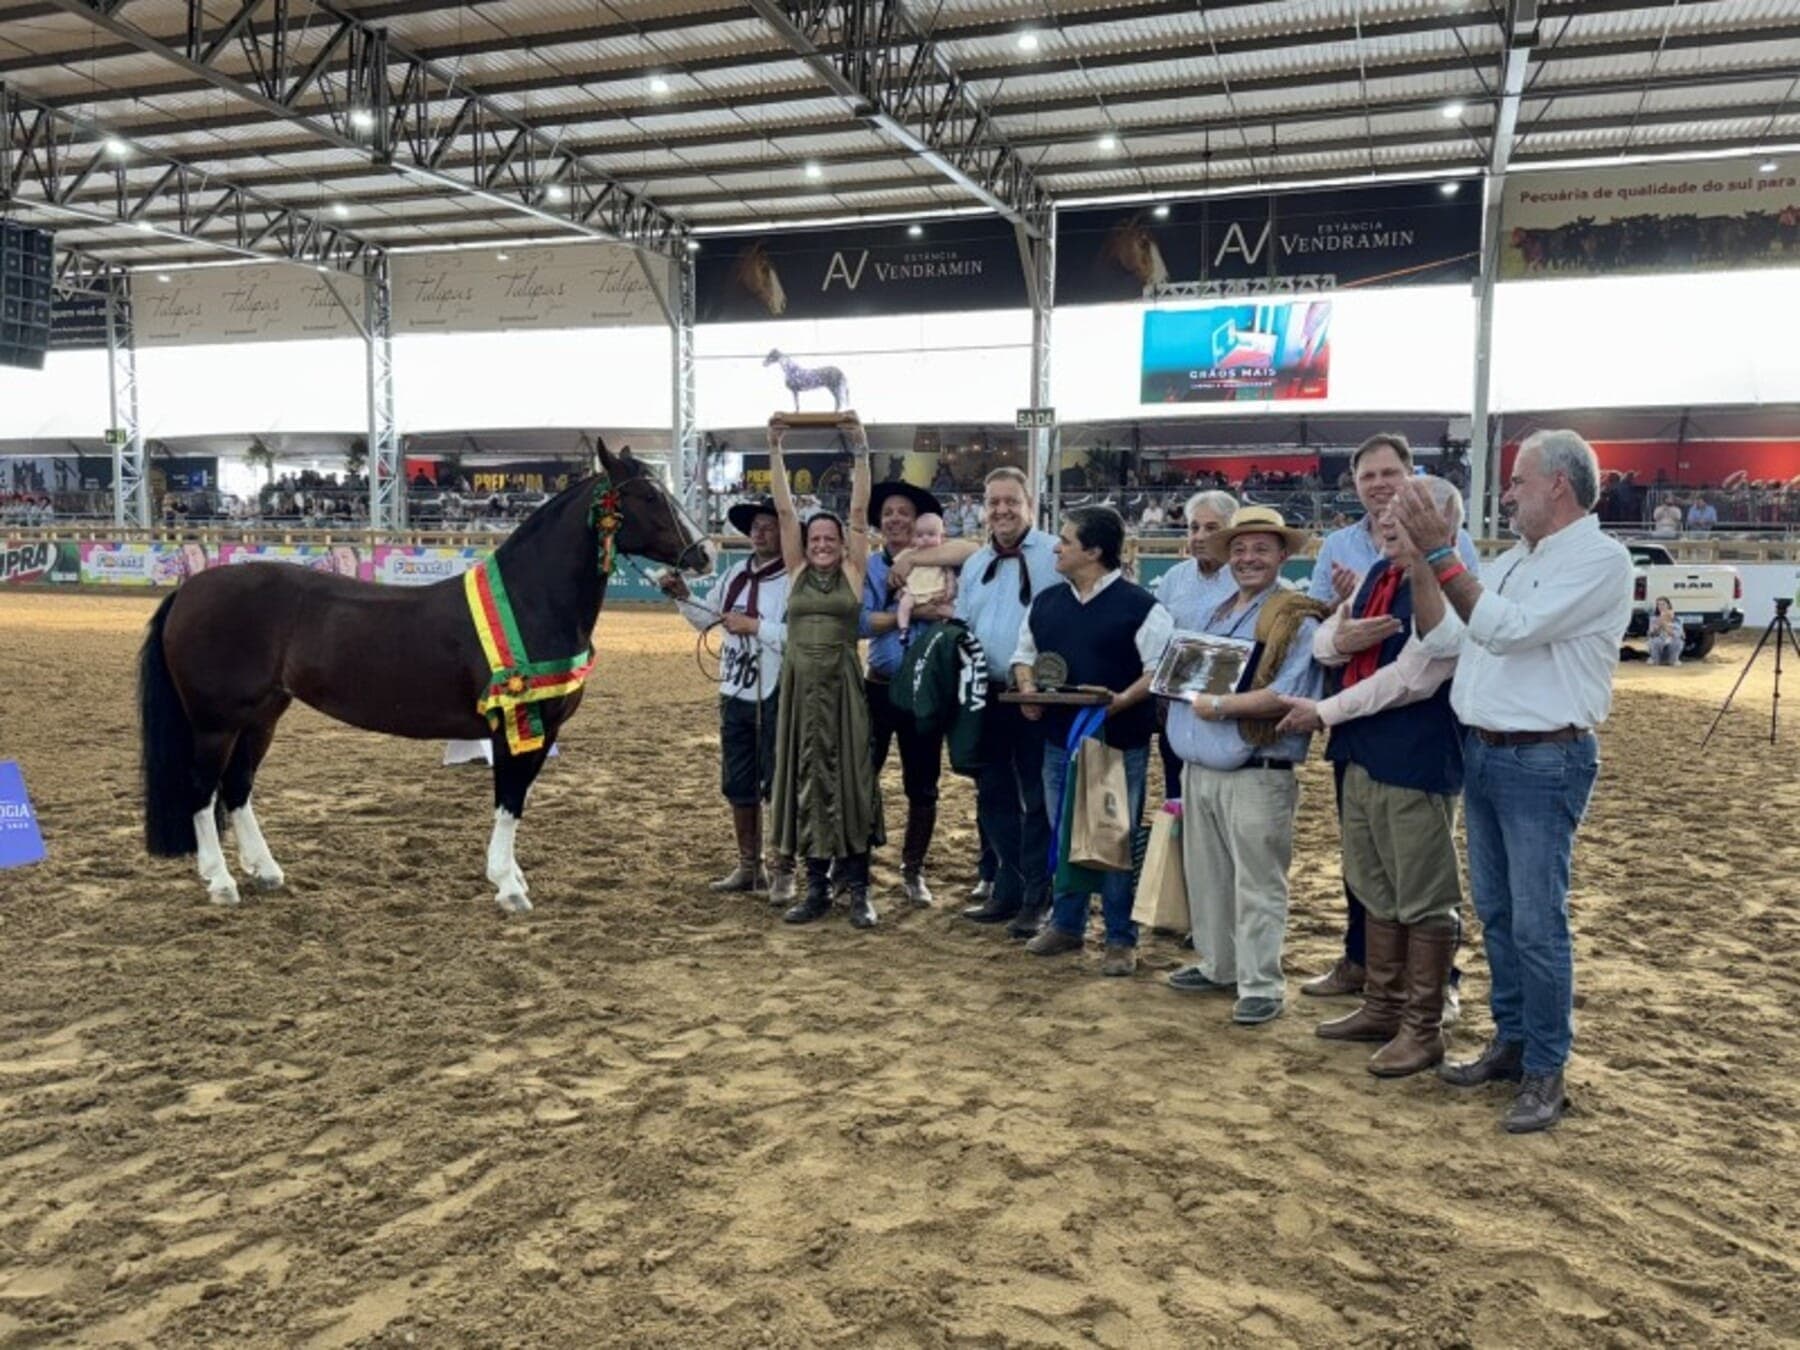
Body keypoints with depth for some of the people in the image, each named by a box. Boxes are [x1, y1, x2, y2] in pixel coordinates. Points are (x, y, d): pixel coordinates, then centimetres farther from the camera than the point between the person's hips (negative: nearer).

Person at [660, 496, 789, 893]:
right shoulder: (736, 573, 9)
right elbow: (710, 618, 21)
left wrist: (755, 626, -23)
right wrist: (683, 596, 6)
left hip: (775, 698, -7)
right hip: (735, 694, 8)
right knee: (738, 787, 16)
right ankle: (749, 866, 30)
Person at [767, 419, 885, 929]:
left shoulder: (854, 572, 4)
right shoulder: (796, 572, 8)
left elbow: (859, 509, -3)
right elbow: (784, 509, 4)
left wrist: (861, 451, -9)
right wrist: (775, 448, -1)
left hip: (842, 684, -2)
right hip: (800, 685, 2)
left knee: (850, 779, 0)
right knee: (806, 781, 6)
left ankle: (857, 890, 6)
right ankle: (816, 888, 15)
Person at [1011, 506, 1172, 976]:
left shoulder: (1139, 605, -9)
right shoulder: (1046, 602, 10)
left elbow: (1160, 668, -11)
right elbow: (1025, 654, 18)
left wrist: (1123, 700, -25)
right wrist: (1027, 687, -2)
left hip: (1120, 746, -5)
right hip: (1059, 742, 6)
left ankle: (1122, 939, 16)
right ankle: (1066, 924, 31)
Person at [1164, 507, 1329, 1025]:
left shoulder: (1297, 620, -8)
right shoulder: (1217, 616, 18)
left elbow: (1287, 695, -19)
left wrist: (1219, 705, -15)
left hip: (1257, 776, -8)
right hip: (1199, 771, 8)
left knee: (1257, 886, -2)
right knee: (1207, 877, 16)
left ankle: (1261, 986, 7)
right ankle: (1217, 966, 30)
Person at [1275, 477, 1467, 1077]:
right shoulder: (1378, 573, 10)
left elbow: (1408, 679, -24)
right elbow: (1323, 641, 11)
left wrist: (1324, 712, -17)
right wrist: (1340, 637, -13)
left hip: (1415, 762, -9)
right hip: (1362, 754, 9)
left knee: (1424, 901, 4)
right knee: (1377, 891, 19)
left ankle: (1423, 1028, 16)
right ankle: (1382, 1008, 33)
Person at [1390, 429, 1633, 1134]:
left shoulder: (1600, 559, -12)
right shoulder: (1512, 561, 13)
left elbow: (1507, 629, -22)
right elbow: (1443, 637, 6)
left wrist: (1440, 553, -22)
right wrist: (1421, 559, -3)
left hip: (1544, 762, -8)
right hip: (1481, 753, 8)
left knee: (1537, 922, -3)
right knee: (1496, 913, 15)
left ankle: (1545, 1072, 10)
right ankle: (1510, 1042, 28)